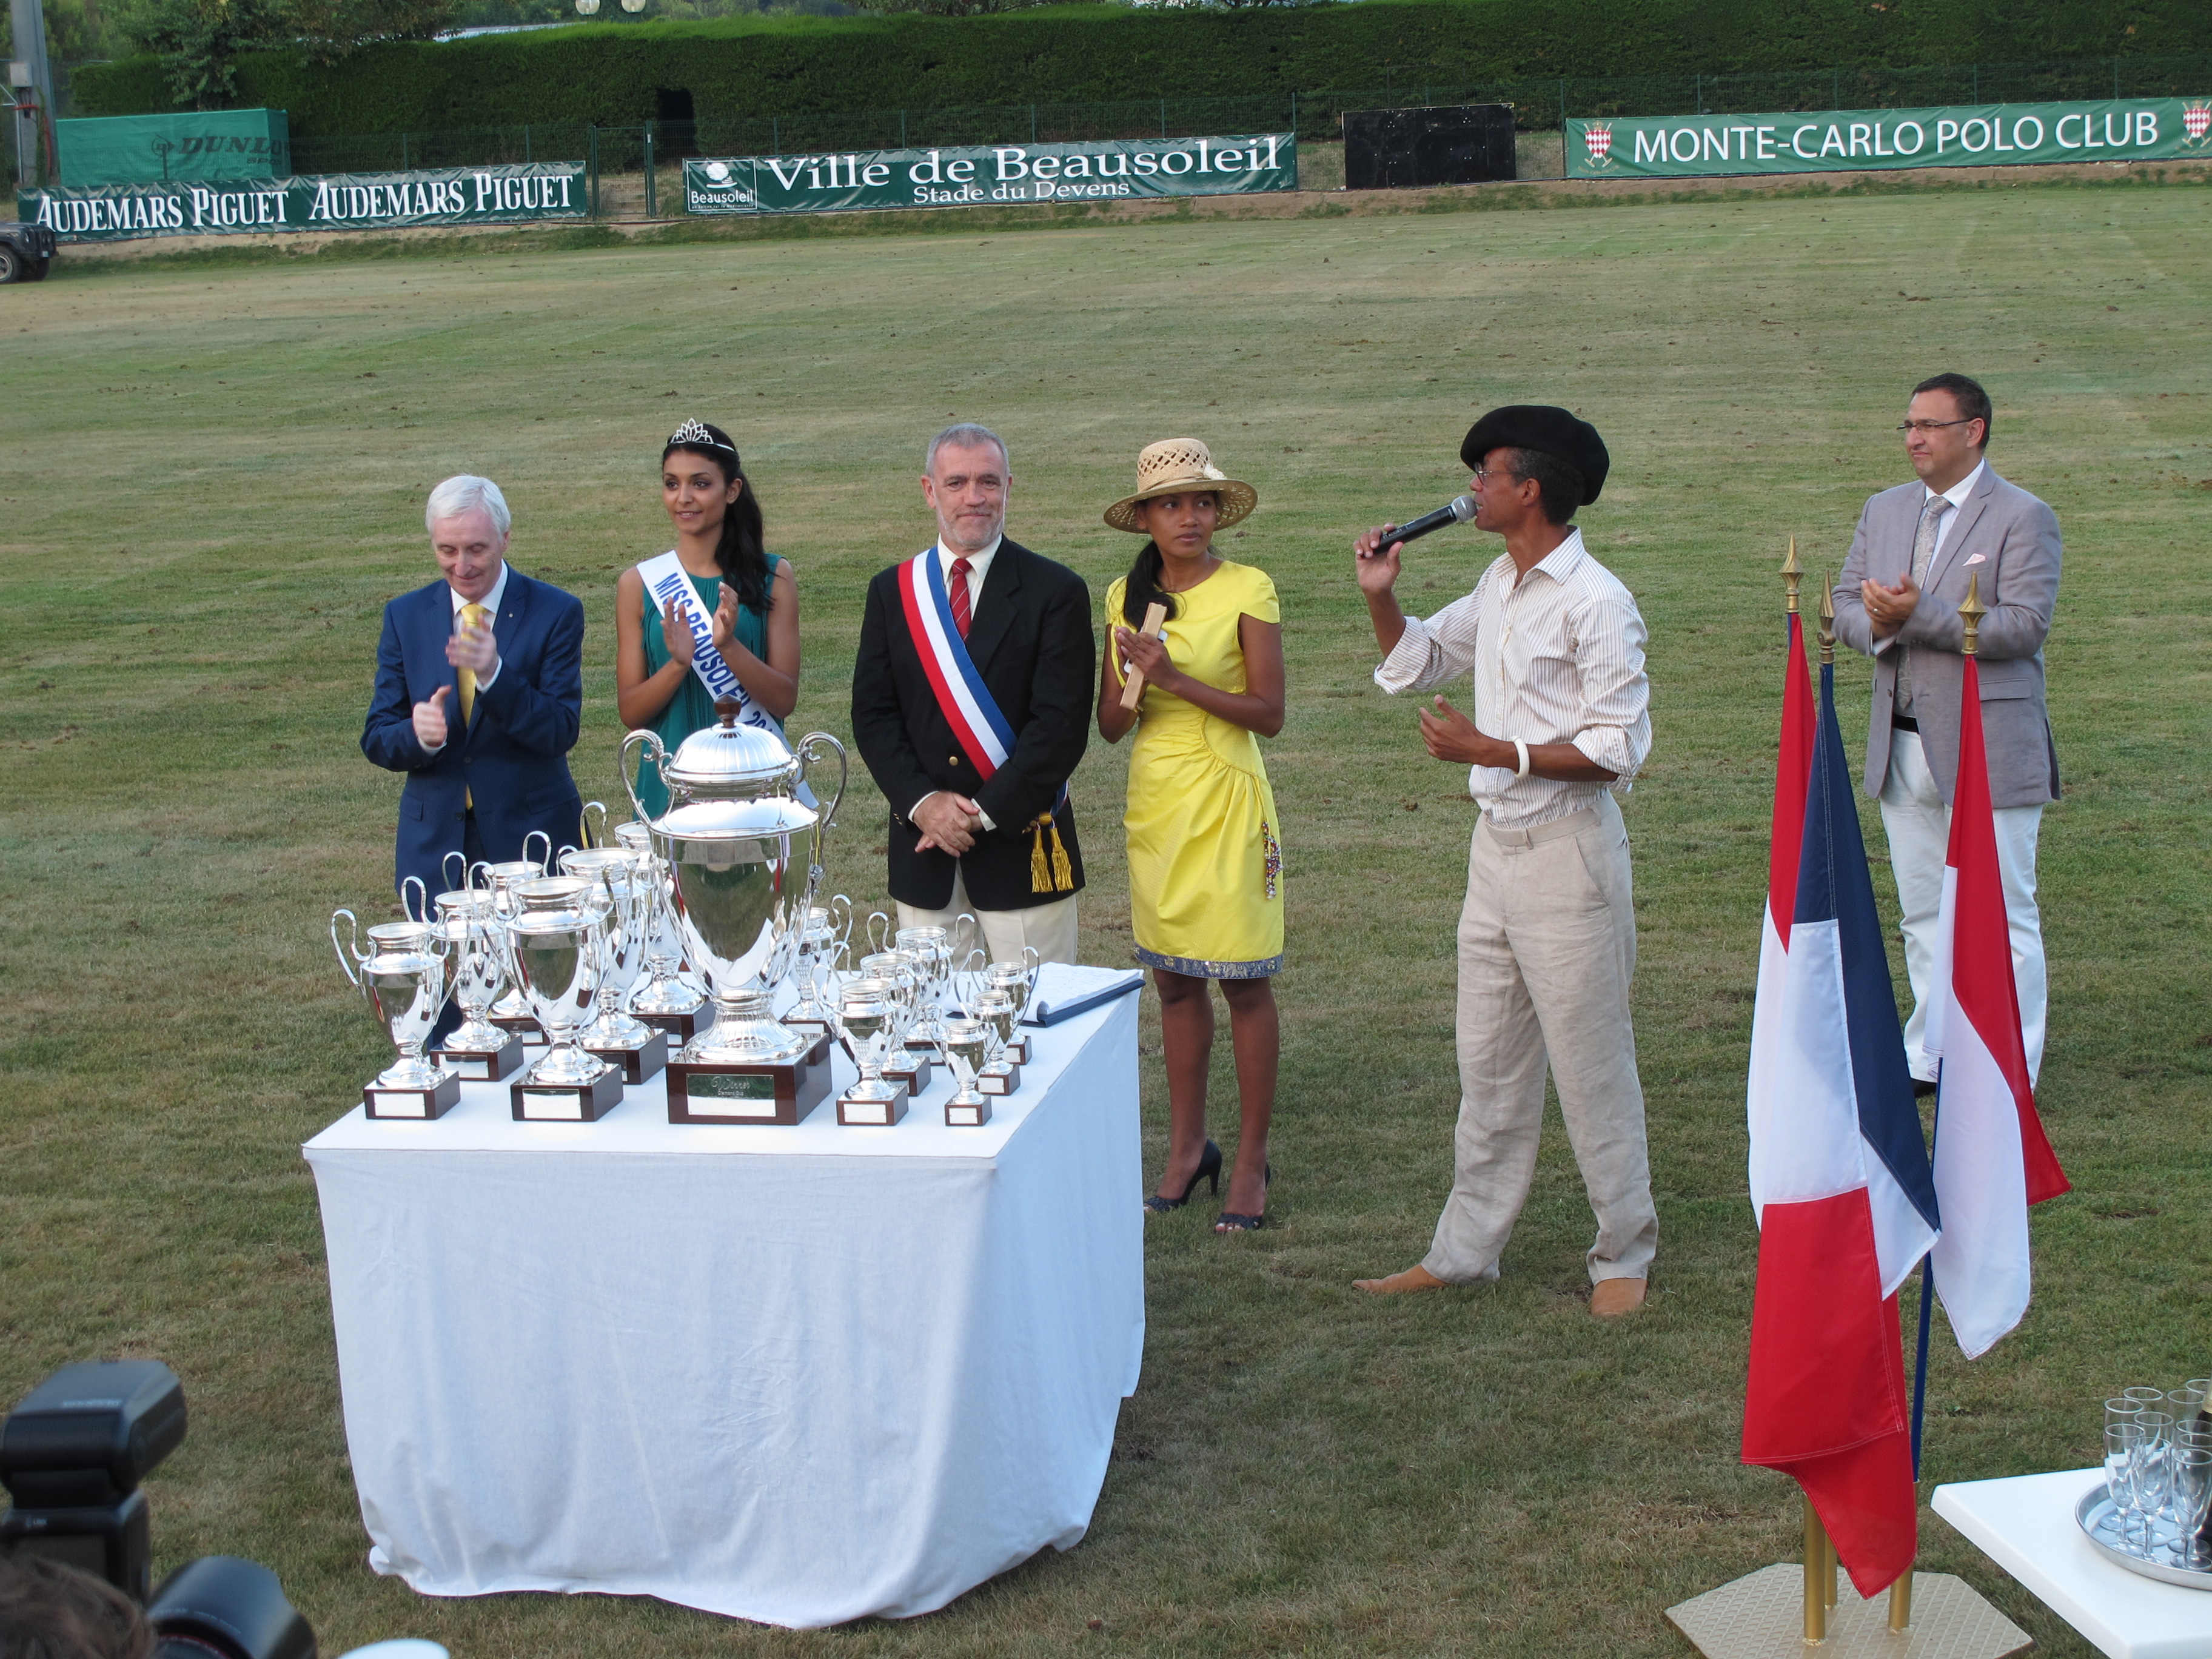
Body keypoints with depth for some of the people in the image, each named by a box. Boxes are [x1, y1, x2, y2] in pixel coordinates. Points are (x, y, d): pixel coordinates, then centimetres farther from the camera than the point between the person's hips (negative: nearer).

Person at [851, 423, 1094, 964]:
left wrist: (985, 811, -14)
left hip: (1022, 844, -3)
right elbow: (872, 714, 5)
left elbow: (1062, 723, -9)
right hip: (922, 848, 3)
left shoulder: (1056, 591, -3)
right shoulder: (892, 591, 9)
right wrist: (921, 802, -10)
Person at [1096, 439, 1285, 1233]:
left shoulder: (1247, 590, -7)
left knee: (1245, 984, 1)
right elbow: (1110, 725, 7)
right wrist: (1132, 679, -14)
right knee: (1174, 981, 11)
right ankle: (1187, 1148, 24)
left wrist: (1175, 678, -21)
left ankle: (1251, 1164, 11)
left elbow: (1269, 713, -12)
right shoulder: (1126, 597, 7)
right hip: (1154, 801, 5)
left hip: (1225, 800, -5)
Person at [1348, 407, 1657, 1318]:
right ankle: (1464, 1250, 24)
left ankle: (1623, 1254, 17)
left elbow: (1618, 749, -18)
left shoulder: (1594, 601, -15)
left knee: (1590, 1064, 2)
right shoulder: (1499, 585, 11)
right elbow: (1415, 660, 26)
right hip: (1497, 844, 8)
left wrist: (1494, 750, -19)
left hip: (1568, 851, -8)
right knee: (1488, 1063, 14)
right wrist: (1381, 595, 9)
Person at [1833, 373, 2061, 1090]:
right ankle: (1930, 1057, 25)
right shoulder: (1884, 512, 13)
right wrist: (1876, 624, -13)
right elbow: (1847, 606, 11)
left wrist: (1918, 615, -24)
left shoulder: (2024, 518, -8)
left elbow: (2023, 626, -17)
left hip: (1988, 750, -6)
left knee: (2002, 917, 0)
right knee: (1924, 916, 14)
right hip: (1903, 747, 6)